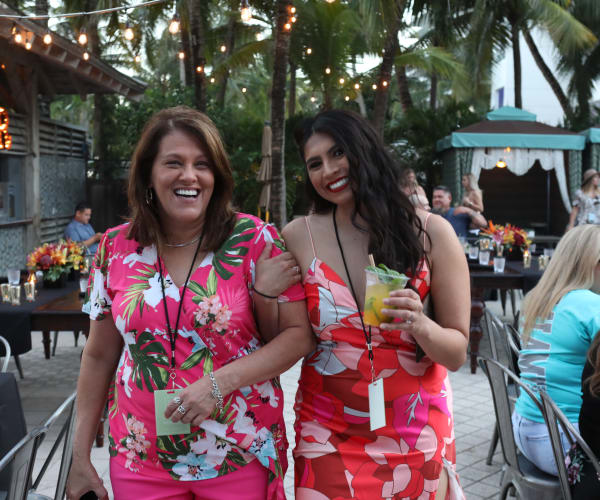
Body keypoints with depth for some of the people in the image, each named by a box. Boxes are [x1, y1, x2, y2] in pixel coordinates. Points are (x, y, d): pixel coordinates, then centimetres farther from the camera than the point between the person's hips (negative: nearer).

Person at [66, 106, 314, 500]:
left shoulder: (254, 239, -10)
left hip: (242, 458, -2)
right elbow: (100, 355, 6)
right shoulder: (116, 249, -2)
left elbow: (299, 334, -9)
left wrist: (220, 382, -21)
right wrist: (80, 456, 8)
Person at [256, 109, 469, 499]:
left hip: (416, 437, 0)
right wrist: (266, 294, -16)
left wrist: (421, 327, -25)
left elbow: (457, 354, -5)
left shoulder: (431, 232, -9)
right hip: (327, 437, 0)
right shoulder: (298, 237, -7)